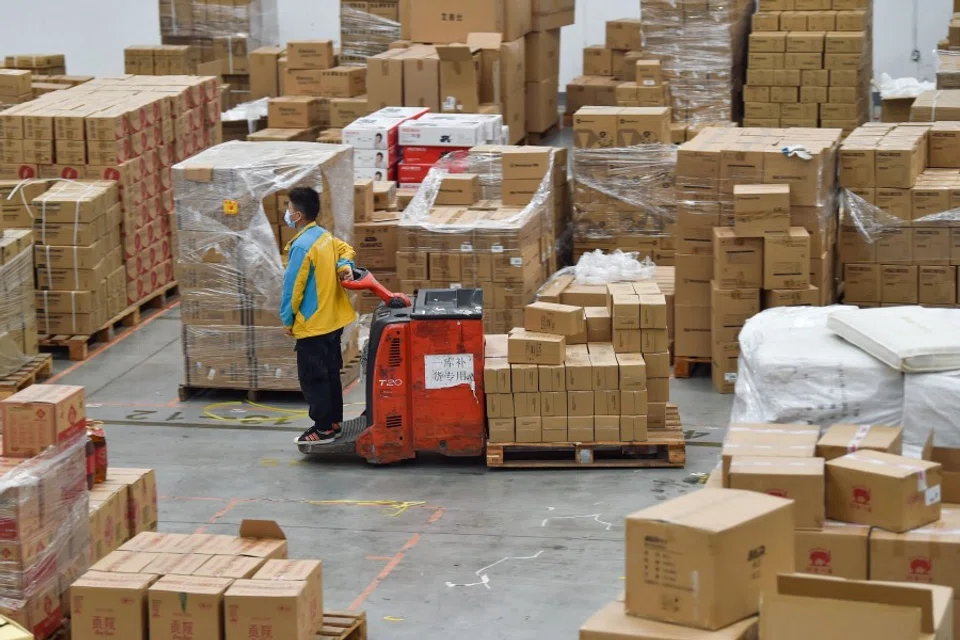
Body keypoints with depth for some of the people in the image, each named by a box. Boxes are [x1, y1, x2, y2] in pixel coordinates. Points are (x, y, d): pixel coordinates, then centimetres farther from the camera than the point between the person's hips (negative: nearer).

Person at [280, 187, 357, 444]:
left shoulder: (301, 246, -22)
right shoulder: (325, 236, 5)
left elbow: (293, 287, -19)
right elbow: (346, 249, 21)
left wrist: (288, 319, -7)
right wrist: (344, 266, 0)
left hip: (312, 325, -9)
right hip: (333, 320, 9)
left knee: (312, 378, 0)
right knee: (330, 372, 18)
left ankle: (323, 429, 4)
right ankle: (334, 422, 26)